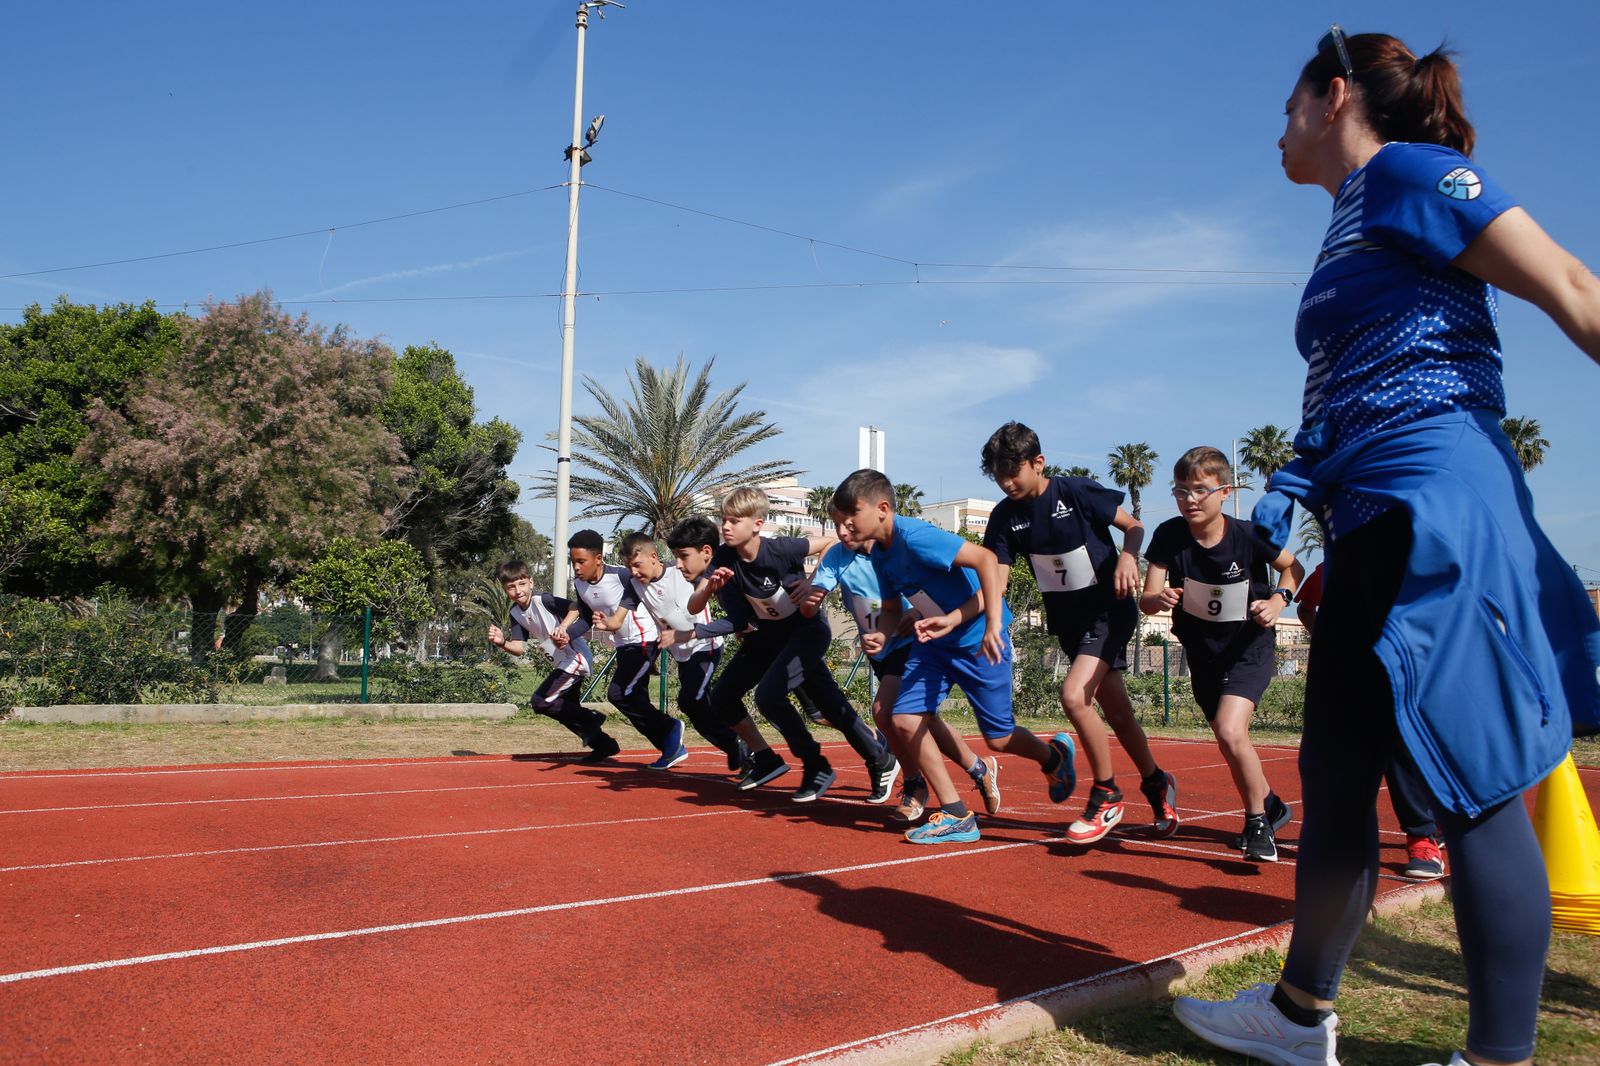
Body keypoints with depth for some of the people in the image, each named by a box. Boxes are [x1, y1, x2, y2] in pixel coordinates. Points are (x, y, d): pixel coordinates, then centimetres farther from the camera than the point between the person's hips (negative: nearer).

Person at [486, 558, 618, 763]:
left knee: (540, 701, -14)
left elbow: (584, 611, -25)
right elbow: (519, 648, -2)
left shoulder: (544, 601, -19)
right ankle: (605, 745, 28)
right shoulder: (516, 613, 4)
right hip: (563, 663, 9)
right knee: (566, 711, 16)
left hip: (576, 658, -9)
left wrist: (567, 634, -38)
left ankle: (591, 719, -1)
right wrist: (502, 643, -21)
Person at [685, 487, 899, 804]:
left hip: (807, 630, -7)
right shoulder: (724, 558, -13)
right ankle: (765, 761, 24)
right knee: (722, 697, 2)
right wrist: (711, 586, -36)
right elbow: (693, 607, -16)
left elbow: (831, 542, -13)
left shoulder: (781, 549, -27)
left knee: (768, 694, -24)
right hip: (769, 636, 7)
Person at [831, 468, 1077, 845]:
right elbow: (891, 607, 13)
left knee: (997, 738, 2)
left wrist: (993, 624, -35)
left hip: (978, 639, -8)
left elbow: (985, 559, -31)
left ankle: (1054, 755, 37)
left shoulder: (914, 536, -26)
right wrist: (882, 636, -9)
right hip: (933, 643, 8)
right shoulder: (879, 554, 1)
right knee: (905, 718, -6)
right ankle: (957, 817, 4)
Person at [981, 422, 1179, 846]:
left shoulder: (1078, 492, -17)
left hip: (1110, 609, -5)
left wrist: (1127, 556, -27)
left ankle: (1106, 796, -2)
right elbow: (995, 582, -8)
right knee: (1117, 712, 13)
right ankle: (1157, 784, 36)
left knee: (1074, 696, -22)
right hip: (1067, 620, 5)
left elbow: (1134, 527, -5)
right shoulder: (1005, 516, -5)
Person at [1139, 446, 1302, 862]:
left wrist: (1277, 599, -19)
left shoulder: (1249, 536, -20)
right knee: (1229, 743, 17)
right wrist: (1160, 598, -41)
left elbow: (1294, 568, -1)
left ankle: (1257, 820, -1)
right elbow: (1146, 600, -18)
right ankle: (1271, 806, 45)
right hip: (1202, 652, 4)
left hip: (1250, 645, -4)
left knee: (1230, 732, -24)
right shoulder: (1169, 535, -15)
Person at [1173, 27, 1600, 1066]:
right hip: (1375, 531, 10)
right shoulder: (1357, 217, 23)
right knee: (1336, 774, 12)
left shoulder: (1405, 172, -2)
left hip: (1435, 516, -10)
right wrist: (1291, 491, 16)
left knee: (1474, 787, -3)